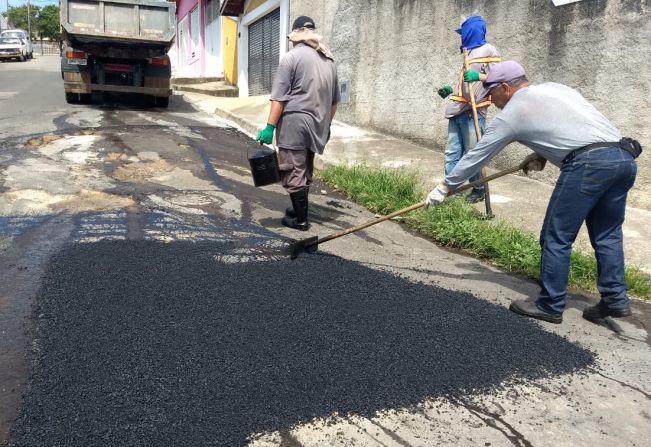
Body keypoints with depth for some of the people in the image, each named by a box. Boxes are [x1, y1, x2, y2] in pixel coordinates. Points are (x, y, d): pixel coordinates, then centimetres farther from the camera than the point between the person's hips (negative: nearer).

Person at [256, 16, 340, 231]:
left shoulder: (291, 57, -6)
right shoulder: (329, 59, 15)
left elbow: (279, 98, -12)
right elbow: (334, 99, 20)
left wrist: (270, 126, -11)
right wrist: (327, 123, 28)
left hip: (294, 123, -7)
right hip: (317, 124, 7)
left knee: (293, 172, -1)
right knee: (305, 170, 18)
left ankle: (300, 219, 2)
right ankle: (300, 209, 27)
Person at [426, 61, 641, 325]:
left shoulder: (512, 112, 6)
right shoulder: (555, 88, 25)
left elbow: (477, 155, 12)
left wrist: (446, 186, 21)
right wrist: (544, 155, 24)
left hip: (589, 163, -8)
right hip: (624, 157, 8)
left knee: (556, 237, 2)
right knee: (607, 235, 17)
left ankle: (550, 306, 9)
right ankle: (615, 299, 20)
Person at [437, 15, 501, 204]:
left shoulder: (488, 51, -2)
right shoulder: (470, 52, 25)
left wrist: (479, 76, -25)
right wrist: (451, 89, 22)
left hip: (473, 112, -8)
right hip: (457, 111, 8)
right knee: (452, 152, 4)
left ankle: (479, 189, 10)